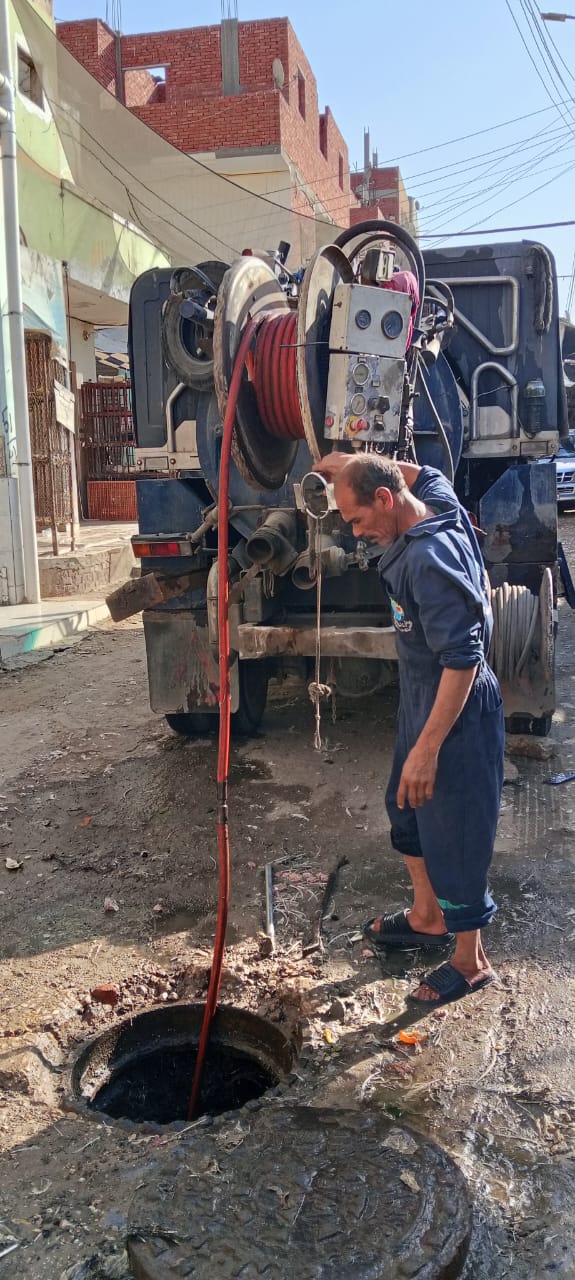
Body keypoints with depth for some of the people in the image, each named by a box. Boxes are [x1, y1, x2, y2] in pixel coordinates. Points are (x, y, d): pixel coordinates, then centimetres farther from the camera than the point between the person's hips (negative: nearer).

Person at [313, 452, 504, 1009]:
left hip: (457, 713, -10)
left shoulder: (431, 558, -30)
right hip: (422, 698, 10)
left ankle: (470, 962, 26)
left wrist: (427, 746, -28)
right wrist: (353, 464, 18)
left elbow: (462, 658, -31)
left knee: (453, 835, 5)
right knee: (406, 808, 25)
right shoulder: (437, 503, -2)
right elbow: (422, 473, 23)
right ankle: (427, 917, 45)